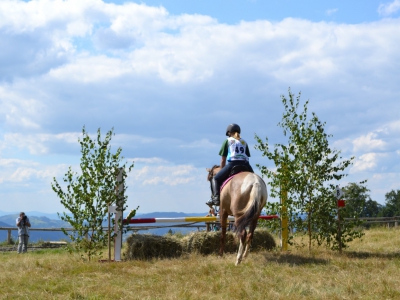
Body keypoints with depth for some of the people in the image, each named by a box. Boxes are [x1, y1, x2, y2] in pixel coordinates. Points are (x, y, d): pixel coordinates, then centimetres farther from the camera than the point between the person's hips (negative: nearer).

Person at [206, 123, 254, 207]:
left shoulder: (227, 141, 14)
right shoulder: (244, 142, 25)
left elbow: (223, 159, 12)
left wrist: (222, 171, 22)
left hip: (232, 164, -3)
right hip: (245, 166, 4)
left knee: (216, 179, 10)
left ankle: (216, 197, -12)